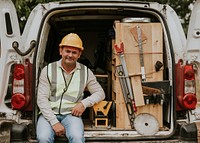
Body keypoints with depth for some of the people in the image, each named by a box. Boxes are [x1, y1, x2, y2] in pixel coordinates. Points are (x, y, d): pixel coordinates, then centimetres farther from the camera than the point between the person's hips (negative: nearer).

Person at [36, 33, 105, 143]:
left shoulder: (86, 72, 8)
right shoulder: (48, 70, 2)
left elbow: (100, 93, 12)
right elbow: (42, 99, -4)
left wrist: (84, 103, -9)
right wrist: (54, 122, -15)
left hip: (71, 114, 1)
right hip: (49, 114, 0)